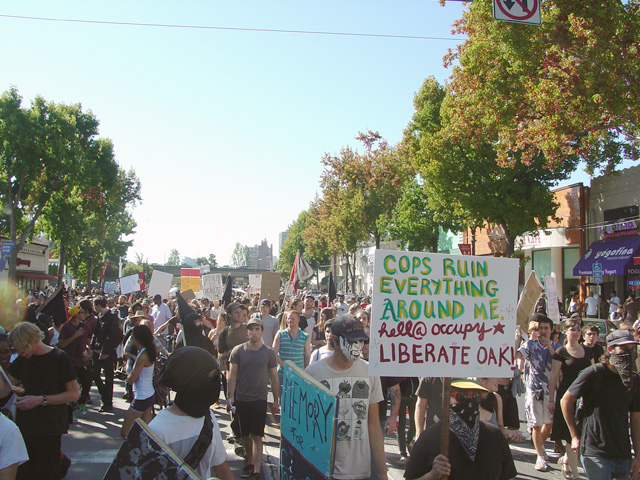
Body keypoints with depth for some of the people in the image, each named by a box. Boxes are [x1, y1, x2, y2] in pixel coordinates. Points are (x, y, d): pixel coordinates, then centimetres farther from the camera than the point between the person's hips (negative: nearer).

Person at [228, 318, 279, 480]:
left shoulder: (269, 352, -2)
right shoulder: (238, 350, -2)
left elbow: (274, 377, 4)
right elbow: (232, 375, 1)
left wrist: (276, 400, 5)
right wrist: (231, 396, -6)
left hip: (259, 399, -2)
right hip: (241, 399, 2)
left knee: (257, 436, -5)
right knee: (246, 435, 13)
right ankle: (250, 462, 30)